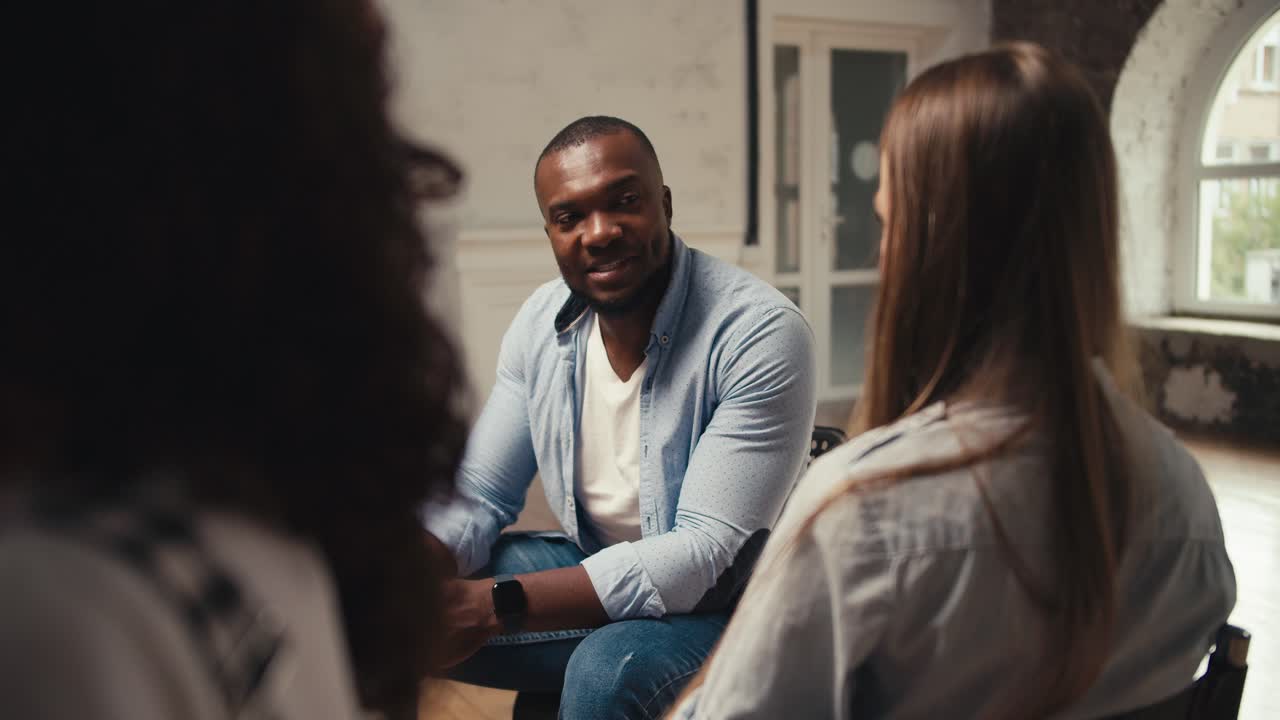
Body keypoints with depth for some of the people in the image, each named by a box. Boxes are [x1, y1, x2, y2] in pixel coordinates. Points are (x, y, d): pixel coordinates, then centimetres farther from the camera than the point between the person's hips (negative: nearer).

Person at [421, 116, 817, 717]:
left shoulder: (762, 334, -23)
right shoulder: (541, 320, -3)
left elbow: (709, 554, -26)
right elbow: (479, 498, 2)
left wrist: (497, 605, -34)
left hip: (725, 601, -5)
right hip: (594, 569, 6)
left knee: (608, 670, -35)